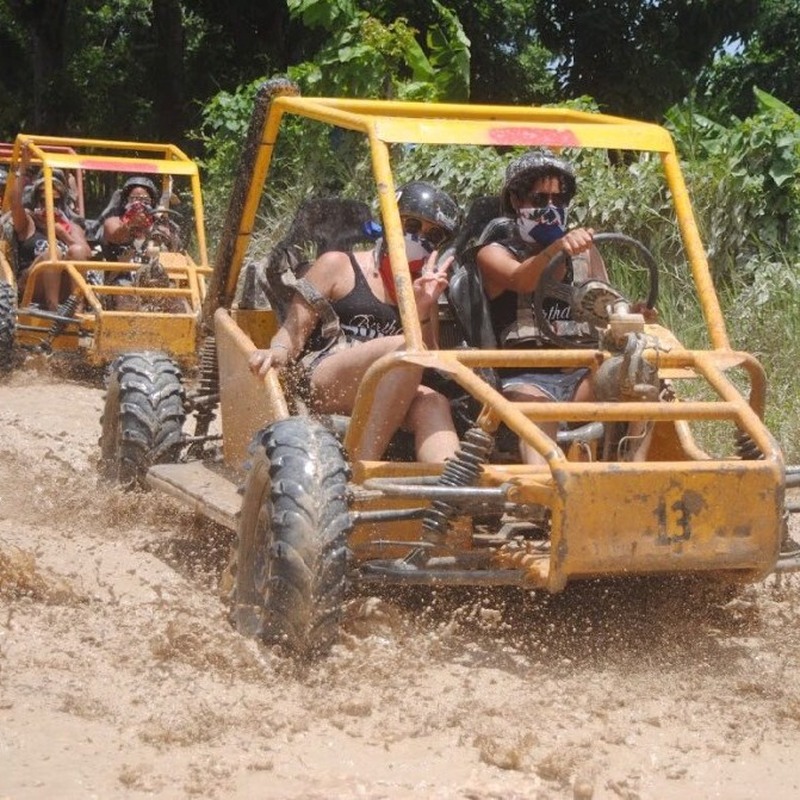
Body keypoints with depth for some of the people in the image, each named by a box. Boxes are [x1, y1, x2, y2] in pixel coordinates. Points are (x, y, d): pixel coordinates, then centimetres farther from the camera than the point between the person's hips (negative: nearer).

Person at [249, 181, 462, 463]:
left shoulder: (422, 289, 24)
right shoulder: (338, 266, 12)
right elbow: (294, 330, 4)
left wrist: (423, 311, -2)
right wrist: (278, 351, -20)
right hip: (318, 384, -4)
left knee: (432, 402, -30)